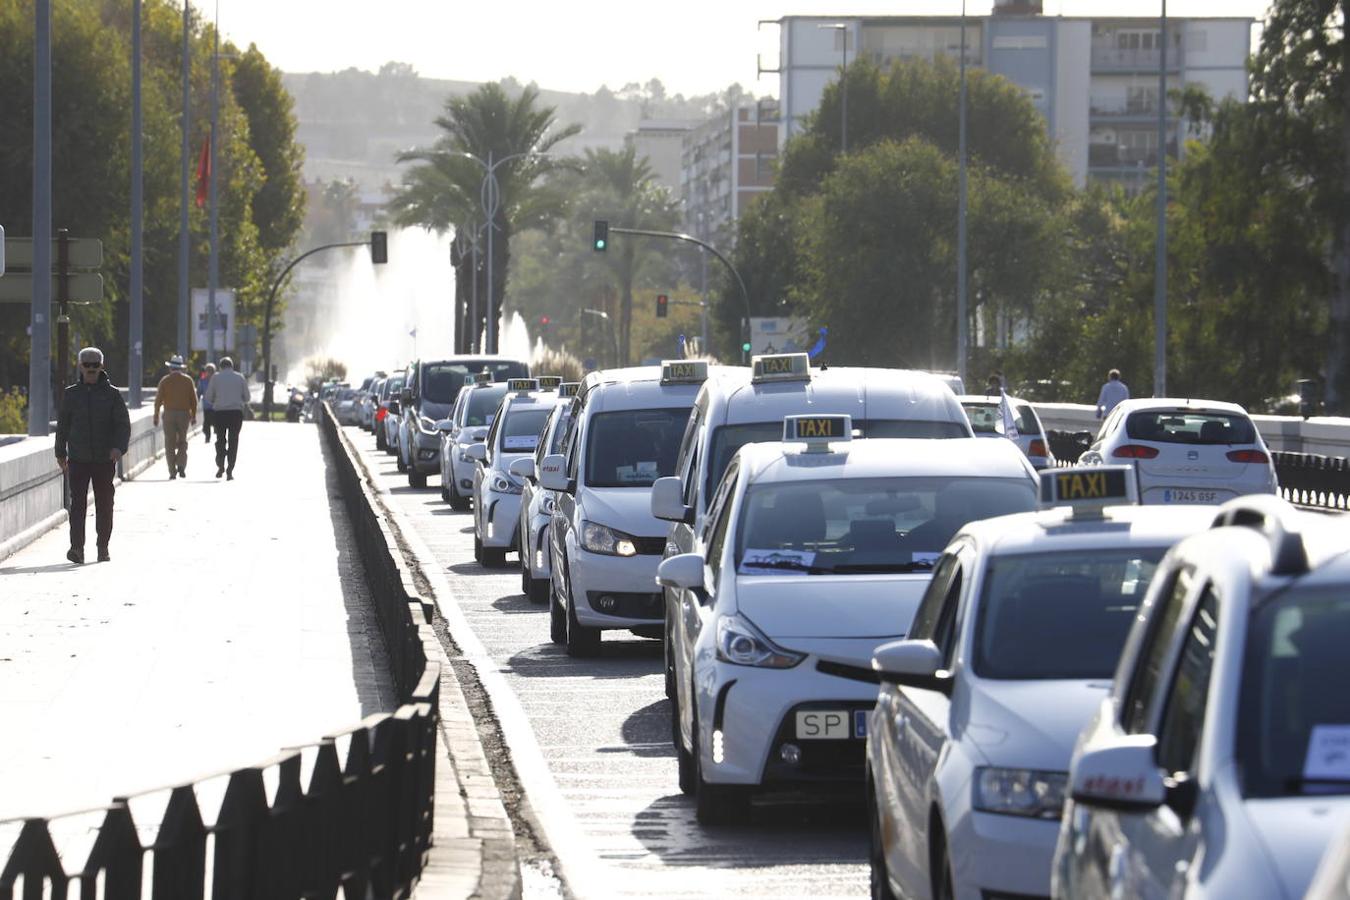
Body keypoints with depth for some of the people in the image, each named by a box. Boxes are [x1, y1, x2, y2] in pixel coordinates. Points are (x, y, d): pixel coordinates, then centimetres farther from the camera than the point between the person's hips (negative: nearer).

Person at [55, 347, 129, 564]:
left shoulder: (112, 394, 3)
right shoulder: (71, 394, 7)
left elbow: (124, 425, 0)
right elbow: (62, 425, 16)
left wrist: (119, 447, -17)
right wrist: (61, 453, 16)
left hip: (105, 459, 0)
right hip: (78, 459, 0)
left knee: (104, 505, 5)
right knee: (77, 503, -10)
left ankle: (103, 548, 15)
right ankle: (77, 548, -14)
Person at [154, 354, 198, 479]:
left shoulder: (165, 381, -1)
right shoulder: (188, 380, 3)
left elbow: (158, 400, -3)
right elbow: (193, 400, 2)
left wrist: (156, 416, 4)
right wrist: (193, 416, 9)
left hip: (169, 414, -1)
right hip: (184, 414, 1)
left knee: (170, 444, 3)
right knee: (182, 441, 13)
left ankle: (172, 472, -1)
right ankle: (181, 466, -5)